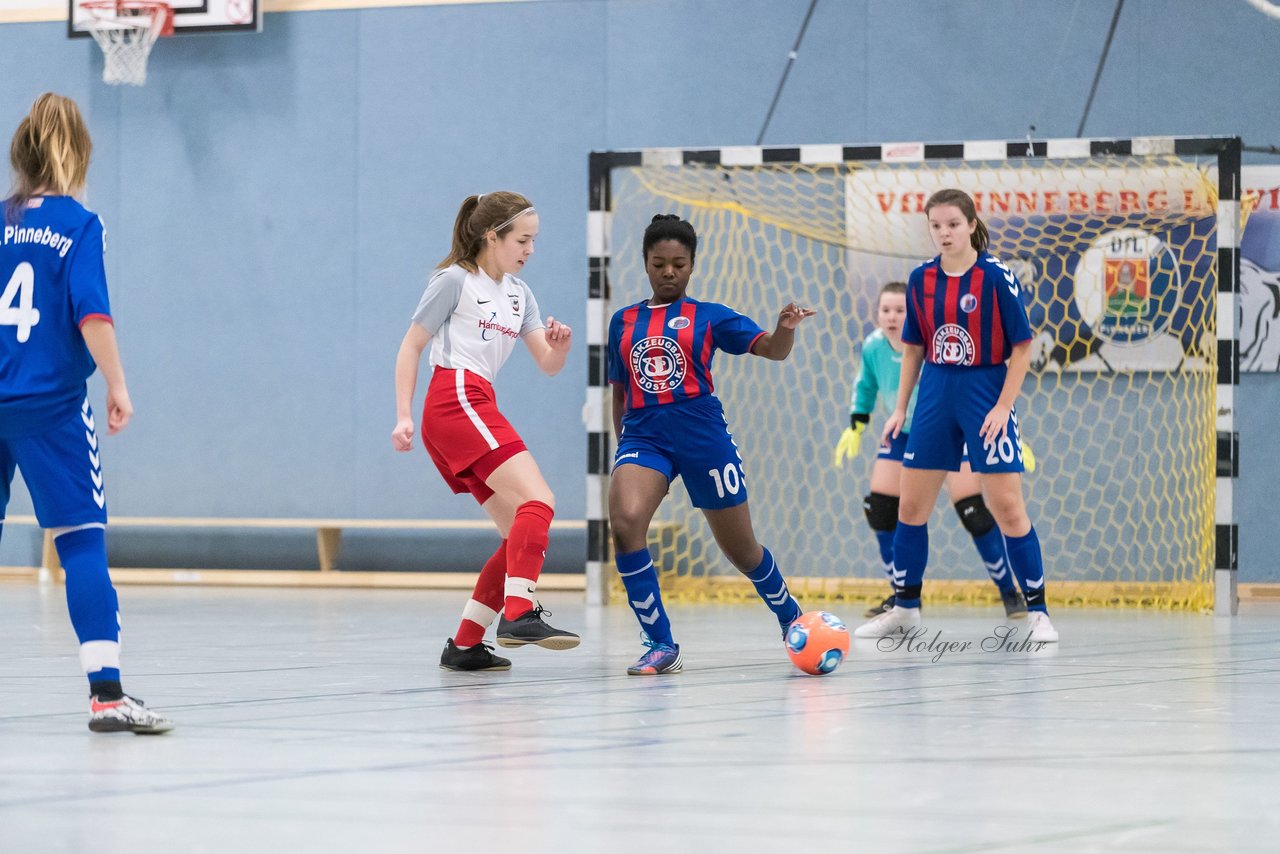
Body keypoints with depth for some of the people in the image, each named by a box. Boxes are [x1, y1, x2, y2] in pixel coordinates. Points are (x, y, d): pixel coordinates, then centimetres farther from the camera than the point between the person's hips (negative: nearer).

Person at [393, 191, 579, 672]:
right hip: (456, 402, -9)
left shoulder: (518, 293, 21)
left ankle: (465, 645, 7)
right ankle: (519, 614, -33)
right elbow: (411, 346, -1)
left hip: (479, 409, 9)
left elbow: (547, 366, 15)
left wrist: (559, 346, -8)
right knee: (538, 501, -23)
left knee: (522, 533, 5)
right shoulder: (456, 281, 0)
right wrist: (403, 416, -9)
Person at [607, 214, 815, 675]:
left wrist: (786, 328, -27)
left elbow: (771, 349, -6)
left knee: (741, 549, 9)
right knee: (624, 523, -27)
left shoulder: (708, 316, 5)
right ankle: (661, 646, -18)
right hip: (643, 435, 2)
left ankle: (792, 619, 39)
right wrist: (624, 440, 18)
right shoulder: (623, 321, 12)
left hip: (703, 436, -1)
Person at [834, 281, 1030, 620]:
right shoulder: (872, 347, -15)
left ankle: (1010, 591, 4)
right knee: (879, 509, -3)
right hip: (904, 434, 5)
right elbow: (865, 386, 8)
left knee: (974, 512, -11)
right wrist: (855, 427, 6)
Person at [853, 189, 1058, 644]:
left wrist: (1002, 407, -14)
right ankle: (905, 606, 22)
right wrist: (900, 408, 9)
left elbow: (1022, 346, -9)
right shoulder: (921, 279, 3)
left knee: (1008, 508, -7)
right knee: (911, 506, 8)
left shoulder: (995, 276, -11)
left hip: (986, 395, -5)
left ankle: (1037, 611, 2)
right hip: (936, 396, 5)